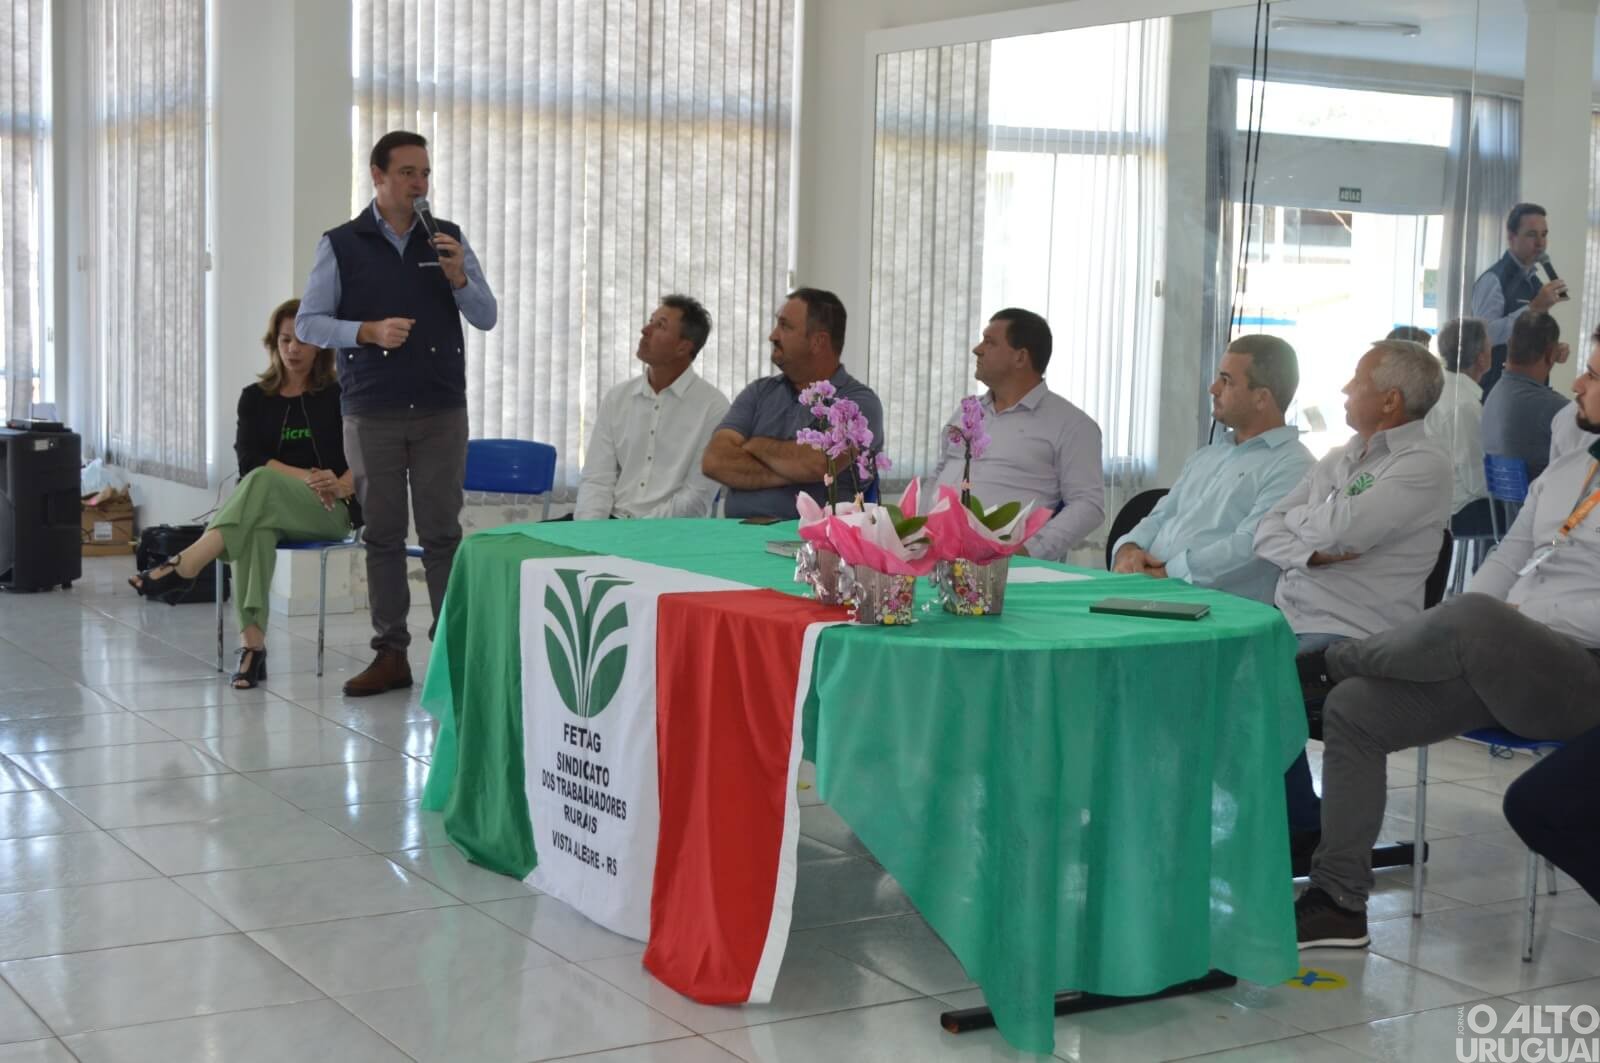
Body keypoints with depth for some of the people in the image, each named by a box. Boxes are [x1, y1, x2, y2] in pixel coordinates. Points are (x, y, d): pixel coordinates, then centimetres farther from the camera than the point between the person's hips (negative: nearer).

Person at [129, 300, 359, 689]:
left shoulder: (339, 396, 7)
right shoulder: (256, 397, 12)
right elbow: (249, 460, -1)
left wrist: (339, 486, -22)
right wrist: (308, 477, -16)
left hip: (331, 511, -2)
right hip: (270, 506, 2)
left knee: (262, 482, -36)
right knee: (256, 525, -39)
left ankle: (184, 566, -48)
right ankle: (251, 643, -49)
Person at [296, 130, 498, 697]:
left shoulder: (449, 239, 8)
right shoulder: (342, 245, 3)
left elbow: (487, 317, 7)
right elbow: (308, 323, 1)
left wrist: (458, 278, -11)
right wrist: (368, 331, -14)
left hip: (442, 412, 1)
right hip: (372, 412, 0)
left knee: (442, 532, -1)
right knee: (383, 534, 4)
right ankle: (390, 653, 10)